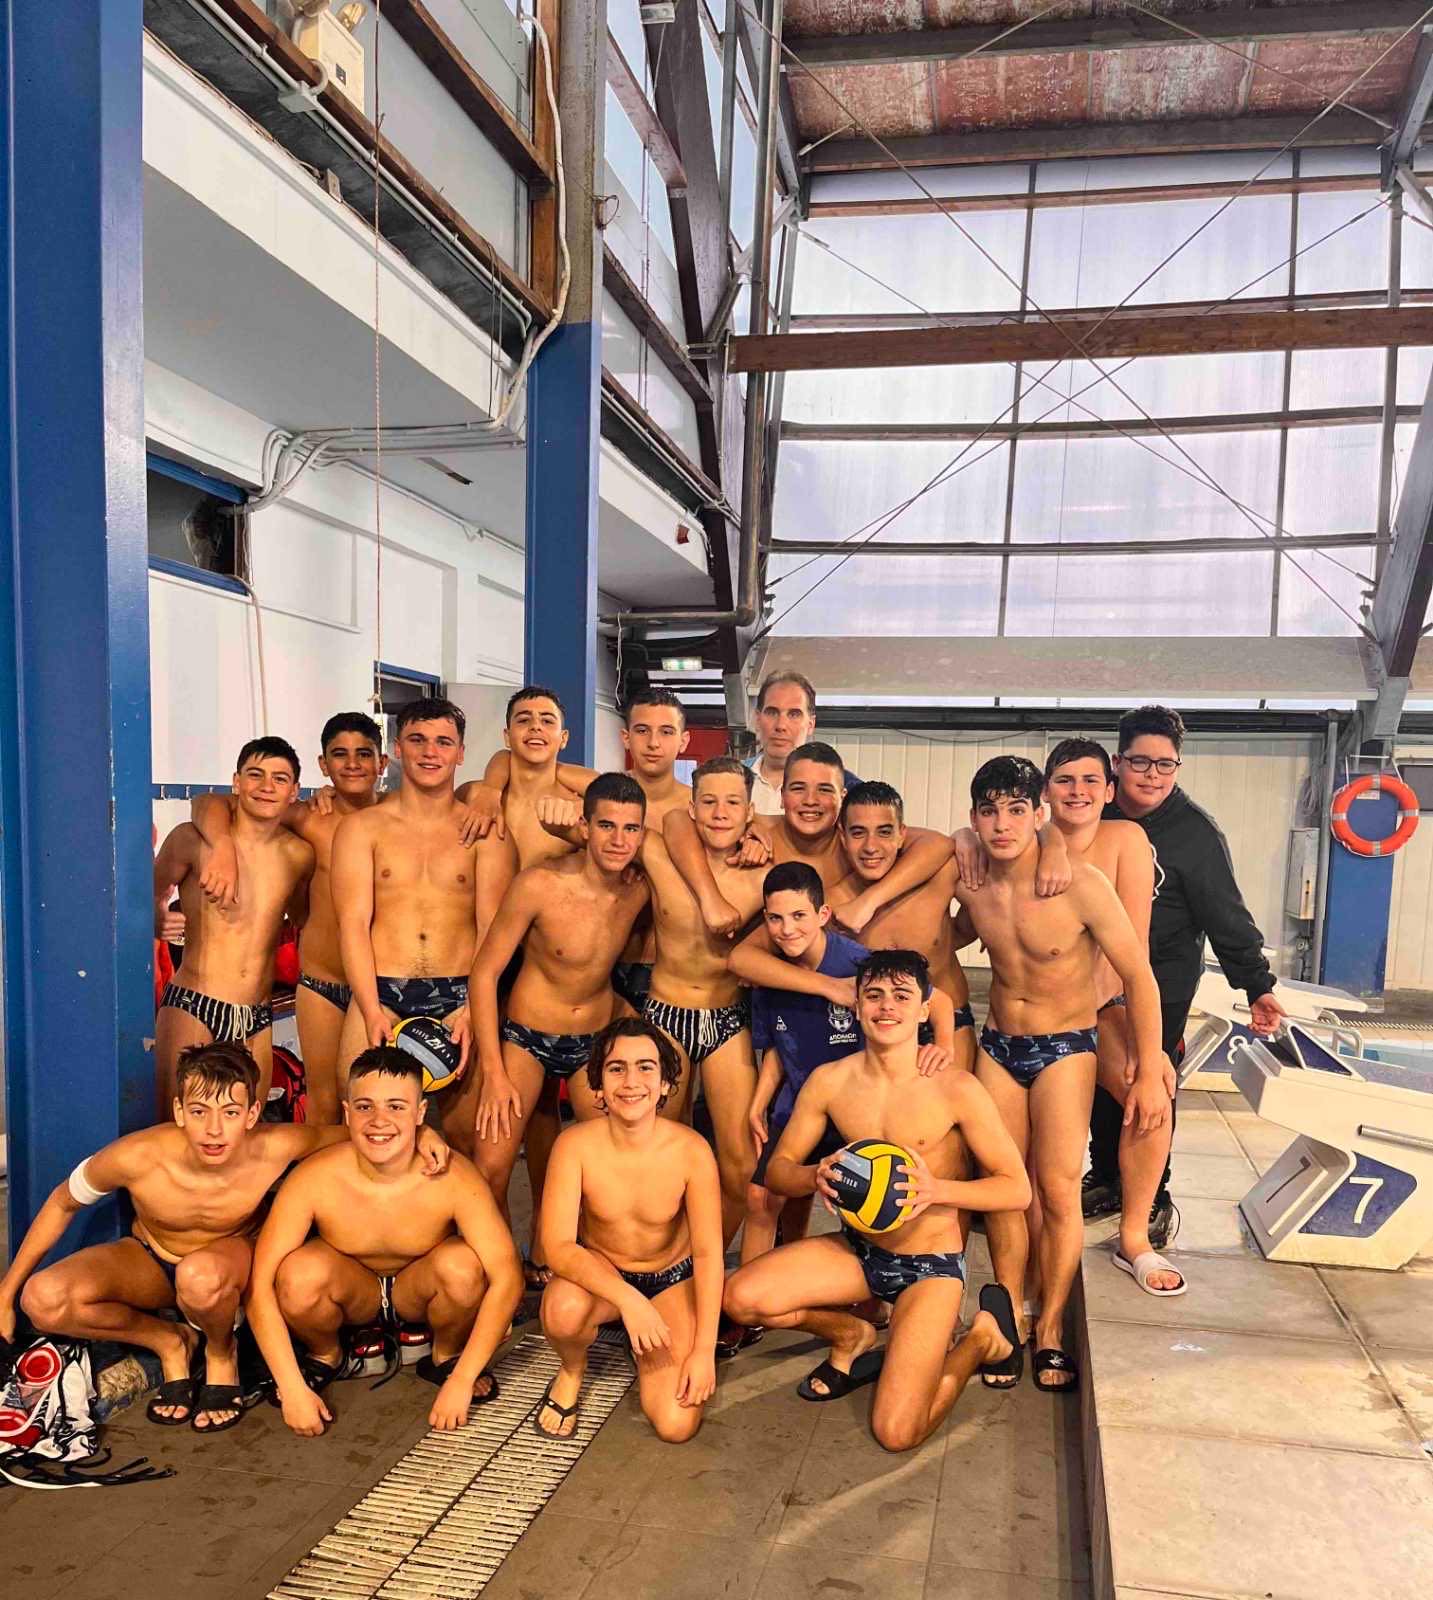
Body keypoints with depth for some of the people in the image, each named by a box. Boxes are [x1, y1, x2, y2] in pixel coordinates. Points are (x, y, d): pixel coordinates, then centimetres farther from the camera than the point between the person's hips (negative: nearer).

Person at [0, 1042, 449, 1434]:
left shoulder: (274, 1149, -32)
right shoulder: (137, 1157, -31)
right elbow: (63, 1203, -9)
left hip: (231, 1257, -2)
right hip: (150, 1258, 2)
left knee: (201, 1274, -40)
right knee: (42, 1299, -25)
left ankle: (222, 1356, -3)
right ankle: (170, 1342, 0)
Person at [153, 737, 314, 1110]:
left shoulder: (299, 854, 7)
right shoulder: (193, 840, -3)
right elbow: (151, 897, 10)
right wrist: (163, 922, -10)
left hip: (258, 1020, 4)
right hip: (193, 1008, -3)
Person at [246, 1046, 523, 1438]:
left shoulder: (452, 1178, -29)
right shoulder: (314, 1180, -27)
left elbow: (507, 1277, -29)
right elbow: (259, 1285, -24)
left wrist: (460, 1382, -30)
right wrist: (292, 1389, -27)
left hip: (418, 1291, 0)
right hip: (352, 1295, 1)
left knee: (462, 1265, -34)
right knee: (299, 1274, -32)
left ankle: (445, 1359, 0)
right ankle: (325, 1357, 3)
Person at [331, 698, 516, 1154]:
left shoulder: (485, 832, 8)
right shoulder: (362, 827, 8)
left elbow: (493, 928, 1)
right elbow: (353, 923, -1)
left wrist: (472, 1010, -12)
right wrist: (372, 1012, -13)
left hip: (460, 997, 0)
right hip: (380, 994, 0)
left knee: (468, 1140, 1)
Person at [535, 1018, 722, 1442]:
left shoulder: (691, 1150, -23)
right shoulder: (575, 1146, -23)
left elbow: (707, 1253, -16)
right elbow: (557, 1246, -26)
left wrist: (704, 1350, -19)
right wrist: (627, 1298, -39)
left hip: (671, 1281, 1)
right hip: (599, 1274, 0)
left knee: (676, 1426, -15)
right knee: (563, 1309, -37)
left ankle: (641, 1348, 19)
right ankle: (572, 1372, 1)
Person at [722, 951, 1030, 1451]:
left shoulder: (956, 1089, -16)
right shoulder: (828, 1081, -6)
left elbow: (1017, 1189, -12)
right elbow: (778, 1167, 2)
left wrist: (938, 1190, -29)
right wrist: (814, 1177, -21)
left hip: (931, 1266, -4)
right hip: (857, 1250, 4)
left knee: (897, 1433, -16)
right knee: (740, 1297, -17)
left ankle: (981, 1336, 13)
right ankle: (852, 1336, 13)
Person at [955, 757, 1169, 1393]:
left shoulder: (1081, 884, -22)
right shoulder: (971, 883, -8)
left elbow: (1139, 977, -14)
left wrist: (1149, 1073, -12)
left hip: (1065, 1047, -4)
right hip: (997, 1047, 4)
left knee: (1058, 1191, -7)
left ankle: (1050, 1329, 11)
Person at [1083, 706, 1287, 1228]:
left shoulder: (1194, 831, -14)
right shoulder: (1097, 815, -2)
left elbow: (1226, 914, -12)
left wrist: (1257, 985, -11)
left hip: (1160, 988, -4)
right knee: (1101, 1085, 14)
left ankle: (1151, 1201, 20)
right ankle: (1106, 1180, 33)